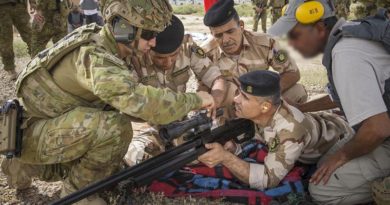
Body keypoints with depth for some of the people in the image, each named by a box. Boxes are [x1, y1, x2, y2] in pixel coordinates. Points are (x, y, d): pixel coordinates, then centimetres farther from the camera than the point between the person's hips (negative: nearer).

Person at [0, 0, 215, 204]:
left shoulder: (102, 44, 0)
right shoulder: (94, 57, -29)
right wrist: (195, 99, -26)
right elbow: (142, 102, -42)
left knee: (110, 170, 22)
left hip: (46, 128, 9)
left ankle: (26, 166, 24)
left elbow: (127, 101, 9)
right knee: (115, 127, -30)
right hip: (30, 134, -9)